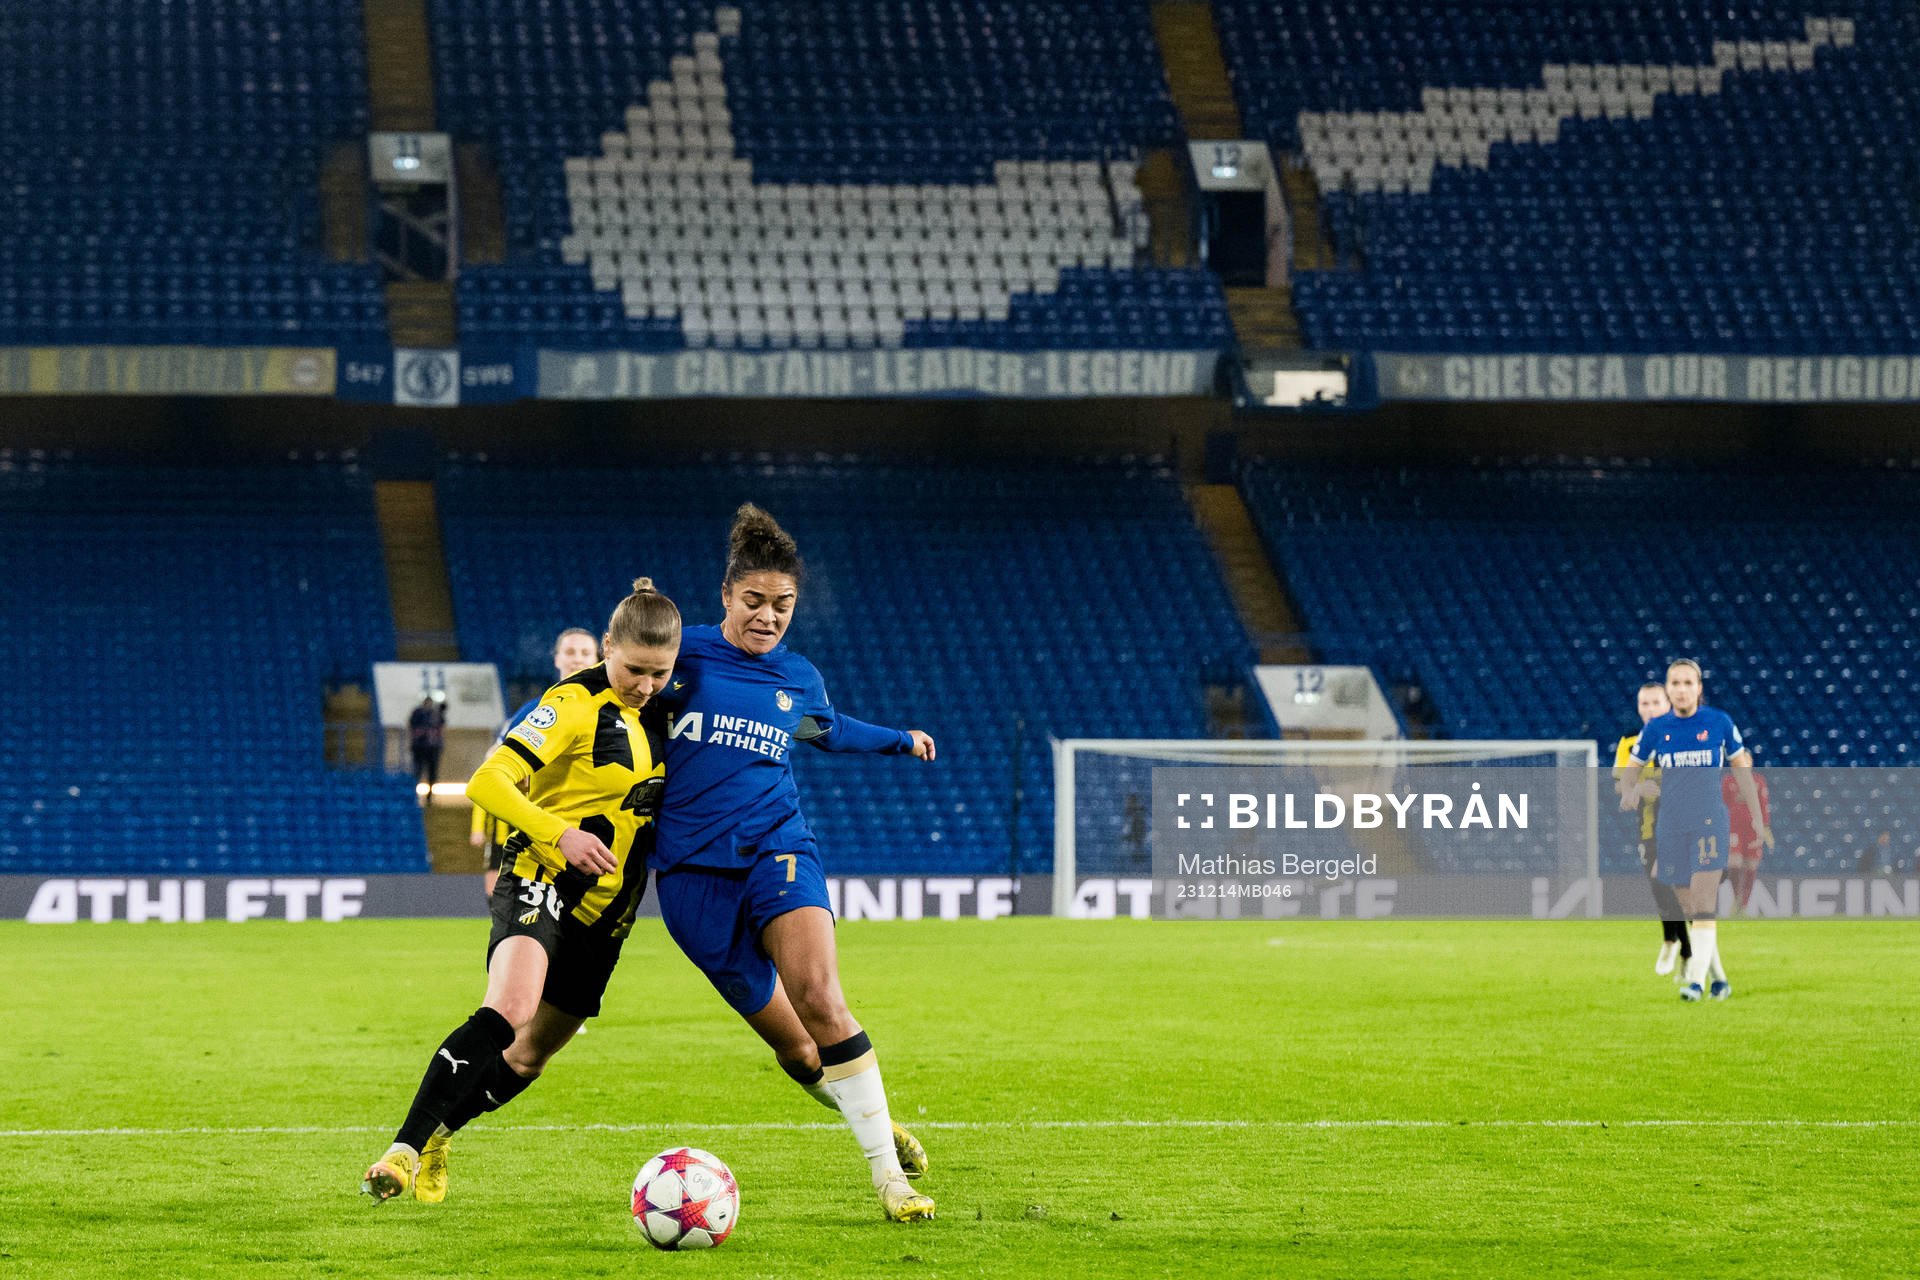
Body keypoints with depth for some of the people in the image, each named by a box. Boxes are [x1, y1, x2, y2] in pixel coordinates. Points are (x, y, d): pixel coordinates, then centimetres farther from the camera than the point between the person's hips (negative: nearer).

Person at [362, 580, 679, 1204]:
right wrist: (561, 834, -32)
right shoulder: (576, 703, -13)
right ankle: (405, 1149, -33)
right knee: (509, 1011, -32)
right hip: (543, 884, -7)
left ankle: (436, 1136, 35)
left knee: (530, 1055, 13)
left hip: (604, 910, 8)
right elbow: (487, 781, -21)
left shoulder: (658, 713, 9)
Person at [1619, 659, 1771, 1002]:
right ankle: (1719, 978, 18)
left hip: (1709, 822, -3)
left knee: (1703, 904, -15)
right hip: (1671, 828, 3)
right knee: (1690, 909, 6)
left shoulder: (1719, 722, 0)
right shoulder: (1655, 728, 5)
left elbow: (1743, 771, 9)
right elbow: (1627, 773, 12)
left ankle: (1697, 979, -19)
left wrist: (1759, 820, 10)